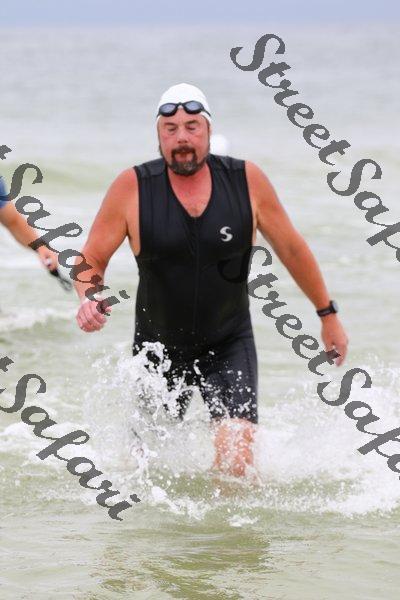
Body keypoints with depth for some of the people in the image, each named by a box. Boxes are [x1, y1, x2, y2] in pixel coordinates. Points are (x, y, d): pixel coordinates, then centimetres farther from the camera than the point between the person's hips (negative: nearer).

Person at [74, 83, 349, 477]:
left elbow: (291, 249, 5)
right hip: (158, 348, 1)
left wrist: (328, 314, 12)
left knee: (236, 462, -20)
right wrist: (88, 297, -26)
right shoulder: (132, 188, -12)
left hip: (228, 346, -1)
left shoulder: (247, 181, -9)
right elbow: (92, 259, -4)